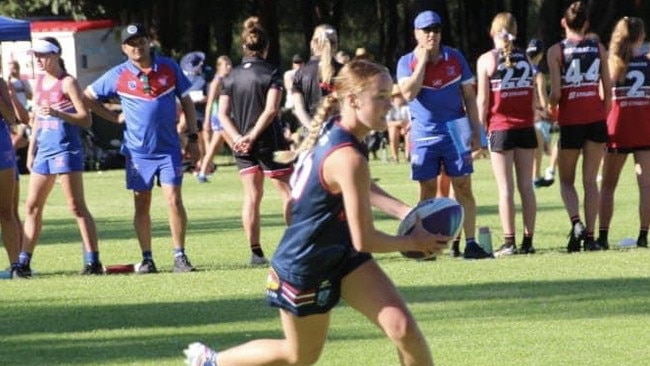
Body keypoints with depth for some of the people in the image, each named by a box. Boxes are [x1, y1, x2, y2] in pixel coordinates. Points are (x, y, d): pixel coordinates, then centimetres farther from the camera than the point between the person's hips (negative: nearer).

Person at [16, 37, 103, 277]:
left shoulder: (67, 83, -7)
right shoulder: (39, 83, 15)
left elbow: (86, 120, -12)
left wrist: (58, 113, -25)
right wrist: (31, 151, 19)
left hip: (66, 149, -8)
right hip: (44, 149, 8)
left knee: (77, 207, -9)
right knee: (32, 206, 7)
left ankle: (93, 261, -8)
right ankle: (24, 262, 11)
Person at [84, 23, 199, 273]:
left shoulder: (169, 68, 1)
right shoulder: (118, 76, -1)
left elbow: (186, 102, 9)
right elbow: (88, 97, 10)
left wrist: (193, 137, 4)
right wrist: (115, 117, 4)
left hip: (169, 149, -1)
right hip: (137, 151, 1)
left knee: (173, 199, -8)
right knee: (141, 204, 4)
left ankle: (180, 257, -3)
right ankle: (147, 259, 11)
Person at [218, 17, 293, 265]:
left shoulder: (232, 77, 6)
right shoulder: (271, 74, -7)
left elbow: (223, 114, 0)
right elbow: (270, 109, -18)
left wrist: (238, 138, -10)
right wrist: (252, 136, -18)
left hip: (242, 145, 4)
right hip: (270, 142, -4)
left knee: (252, 196, 7)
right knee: (287, 191, 7)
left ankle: (256, 252, 5)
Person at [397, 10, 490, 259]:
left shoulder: (455, 58, 4)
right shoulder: (407, 62, 1)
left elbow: (469, 96, 8)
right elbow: (409, 93, -16)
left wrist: (475, 132, 3)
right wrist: (423, 60, -14)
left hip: (455, 133, 1)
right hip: (424, 134, -1)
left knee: (463, 188, -2)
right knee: (428, 190, 2)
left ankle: (470, 244, -3)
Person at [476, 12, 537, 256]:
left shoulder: (487, 60, -3)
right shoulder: (525, 58, 8)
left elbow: (482, 100, -5)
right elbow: (534, 98, 9)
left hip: (500, 128, -3)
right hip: (526, 127, 3)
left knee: (505, 188, -3)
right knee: (526, 185, 6)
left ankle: (509, 242, -6)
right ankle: (528, 240, 5)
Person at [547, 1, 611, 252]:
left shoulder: (556, 51, -4)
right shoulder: (598, 48, 4)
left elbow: (556, 92, -10)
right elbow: (608, 89, 4)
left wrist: (551, 109, 10)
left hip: (570, 120, -2)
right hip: (596, 118, 2)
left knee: (566, 180, 11)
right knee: (590, 180, 7)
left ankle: (576, 223, -14)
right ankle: (590, 236, 1)